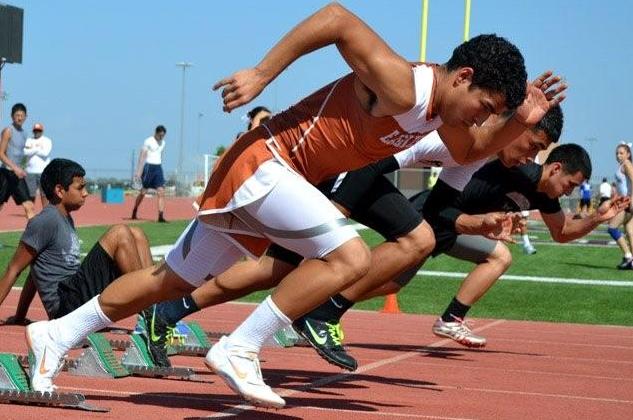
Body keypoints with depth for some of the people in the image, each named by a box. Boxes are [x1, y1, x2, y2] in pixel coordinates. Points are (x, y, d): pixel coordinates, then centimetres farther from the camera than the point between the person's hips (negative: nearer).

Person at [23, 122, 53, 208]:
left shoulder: (47, 141, 4)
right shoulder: (28, 141, 11)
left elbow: (45, 153, -13)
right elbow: (25, 152, -7)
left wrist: (32, 150, -6)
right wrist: (38, 149, -9)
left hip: (43, 171, -3)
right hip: (30, 171, 3)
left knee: (44, 194, -7)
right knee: (31, 194, 5)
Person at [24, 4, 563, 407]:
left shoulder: (441, 108, 5)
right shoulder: (401, 86, -23)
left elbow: (472, 150, 23)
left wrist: (522, 122, 6)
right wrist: (261, 75, -25)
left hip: (271, 178, 9)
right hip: (264, 159, -9)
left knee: (171, 281, 15)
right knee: (350, 258, -22)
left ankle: (57, 335, 24)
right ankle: (240, 351, -15)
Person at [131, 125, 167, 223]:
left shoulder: (162, 143, 11)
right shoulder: (148, 141, -9)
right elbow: (142, 156, -12)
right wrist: (139, 171, -17)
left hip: (158, 167, 6)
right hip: (149, 167, -6)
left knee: (161, 192, -8)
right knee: (143, 192, 4)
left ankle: (161, 217, -12)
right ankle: (134, 213, 22)